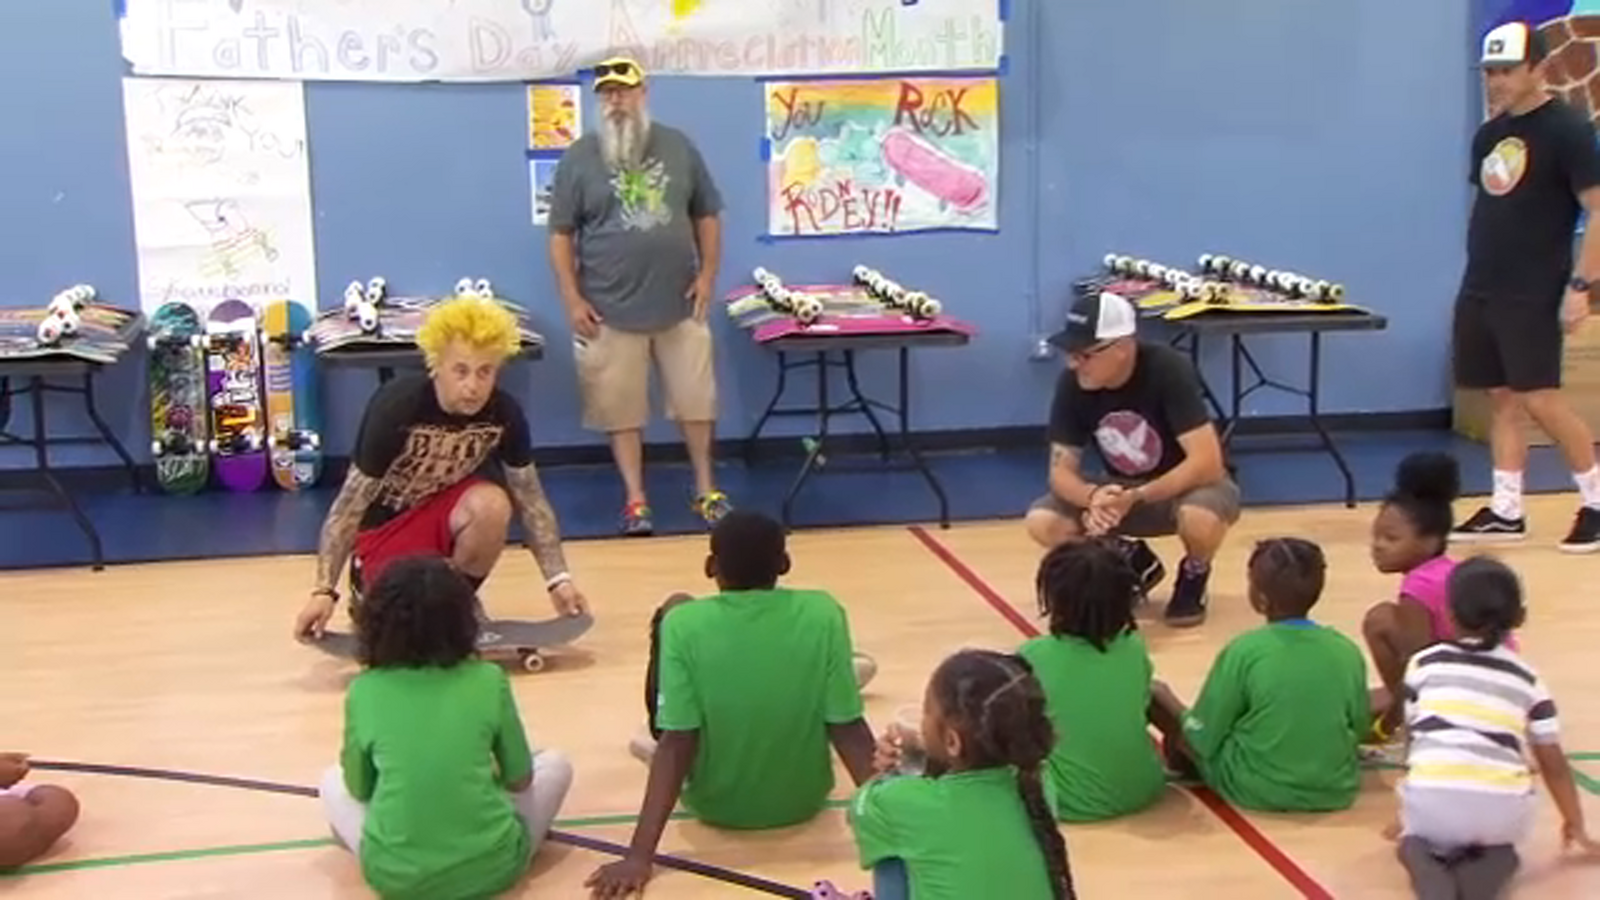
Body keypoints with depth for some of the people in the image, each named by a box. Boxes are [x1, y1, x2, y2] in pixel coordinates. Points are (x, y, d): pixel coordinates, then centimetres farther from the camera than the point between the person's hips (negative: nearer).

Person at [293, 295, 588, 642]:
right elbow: (350, 505, -23)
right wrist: (324, 590, -30)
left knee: (492, 505, -31)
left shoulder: (504, 413, -19)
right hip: (388, 522, -3)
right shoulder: (396, 407, -28)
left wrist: (558, 579, -15)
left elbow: (531, 500, -8)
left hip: (451, 503, 3)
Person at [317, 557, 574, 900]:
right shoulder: (488, 681, -2)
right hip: (491, 867, 0)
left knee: (333, 782, 28)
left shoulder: (364, 692, -2)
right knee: (555, 764, 25)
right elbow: (520, 779, 8)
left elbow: (359, 788, 10)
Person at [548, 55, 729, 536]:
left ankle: (706, 489, 26)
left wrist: (707, 274, 2)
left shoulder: (678, 147, 6)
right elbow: (561, 235, 0)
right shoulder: (579, 158, -1)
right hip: (610, 311, -2)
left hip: (680, 304, 2)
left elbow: (707, 215, 12)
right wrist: (572, 300, -7)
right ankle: (635, 499, 16)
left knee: (696, 400, 10)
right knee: (621, 409, 4)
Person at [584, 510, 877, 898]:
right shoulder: (823, 614, -18)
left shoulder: (684, 623, -22)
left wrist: (639, 856, -24)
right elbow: (849, 730, -17)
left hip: (715, 804, -1)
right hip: (803, 800, 1)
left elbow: (676, 745, -25)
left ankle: (650, 736, 34)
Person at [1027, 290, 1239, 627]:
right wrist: (1094, 496, -37)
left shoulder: (1168, 371, -28)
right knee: (1042, 522, -20)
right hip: (1122, 491, 4)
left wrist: (1136, 497, -41)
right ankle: (1131, 565, 9)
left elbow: (1207, 463, -32)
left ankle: (1194, 576, -2)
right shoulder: (1072, 384, -17)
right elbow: (1061, 469, -14)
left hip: (1187, 486, -4)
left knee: (1200, 518, -40)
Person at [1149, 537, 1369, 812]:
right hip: (1336, 790, 5)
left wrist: (1165, 699, 10)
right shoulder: (1348, 651, -5)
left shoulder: (1244, 651, -17)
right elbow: (1360, 728, 7)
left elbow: (1202, 737, -10)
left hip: (1256, 791, -5)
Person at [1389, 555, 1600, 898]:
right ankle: (1492, 863, 3)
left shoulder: (1424, 663, 17)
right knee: (1500, 847, 36)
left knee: (1416, 837, 33)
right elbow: (1554, 764, 24)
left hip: (1433, 796, -1)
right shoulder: (1528, 680, 19)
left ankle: (1425, 862, -1)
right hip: (1502, 807, 2)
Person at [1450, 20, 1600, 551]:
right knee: (1500, 398, 9)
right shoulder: (1488, 134, 12)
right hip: (1480, 289, 7)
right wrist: (1481, 266, 15)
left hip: (1534, 294, -7)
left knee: (1539, 398, -8)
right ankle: (1506, 511, 15)